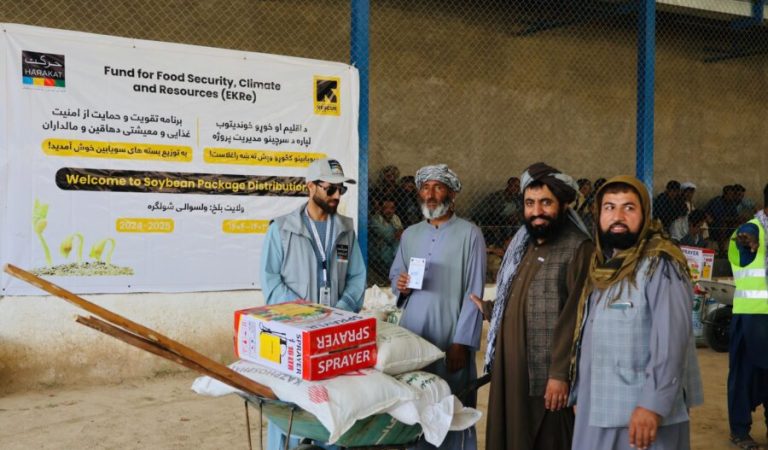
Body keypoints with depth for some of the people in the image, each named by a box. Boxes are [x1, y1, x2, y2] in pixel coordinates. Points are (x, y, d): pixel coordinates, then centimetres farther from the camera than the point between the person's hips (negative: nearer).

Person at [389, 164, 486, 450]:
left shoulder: (469, 234, -4)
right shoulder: (409, 234, 12)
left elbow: (474, 294, -8)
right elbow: (394, 276, 19)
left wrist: (461, 342, -14)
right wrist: (400, 285, -6)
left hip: (450, 340, -5)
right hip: (410, 336, 5)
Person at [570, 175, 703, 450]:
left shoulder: (659, 264, -14)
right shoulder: (601, 265, 10)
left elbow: (672, 339, -22)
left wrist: (654, 404, -26)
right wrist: (579, 394, 15)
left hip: (642, 412, -7)